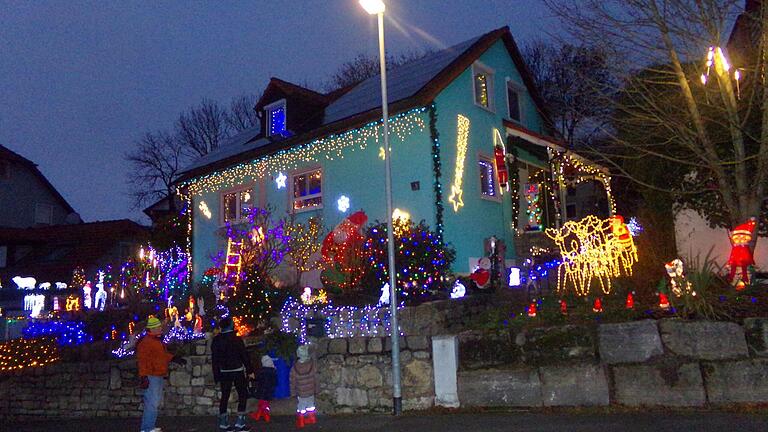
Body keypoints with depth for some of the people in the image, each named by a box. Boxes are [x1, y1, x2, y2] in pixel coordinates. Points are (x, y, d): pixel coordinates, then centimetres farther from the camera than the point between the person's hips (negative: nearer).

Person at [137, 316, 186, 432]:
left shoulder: (157, 341, 18)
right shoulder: (146, 342, -15)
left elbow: (164, 355, 27)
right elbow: (143, 361, -21)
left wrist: (175, 359, 14)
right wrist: (144, 377, -25)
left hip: (158, 376, 11)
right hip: (151, 377, -11)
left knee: (156, 402, 17)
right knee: (152, 403, -10)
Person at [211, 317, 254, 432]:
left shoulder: (216, 340, 1)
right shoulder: (236, 339, -12)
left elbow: (214, 359, 4)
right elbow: (244, 355, -10)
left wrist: (216, 375, 11)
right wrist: (250, 371, -1)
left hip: (223, 373, 4)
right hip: (237, 371, -4)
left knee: (224, 396, 11)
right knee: (243, 395, 5)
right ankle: (240, 422, 0)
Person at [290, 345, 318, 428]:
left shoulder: (294, 367, -19)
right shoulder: (312, 364, -18)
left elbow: (293, 382, -9)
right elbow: (315, 377, -8)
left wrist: (293, 392, 4)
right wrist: (316, 389, 5)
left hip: (300, 393, -1)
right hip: (311, 391, 1)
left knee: (301, 408, 15)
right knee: (310, 406, 22)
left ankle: (300, 423, 26)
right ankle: (311, 419, 35)